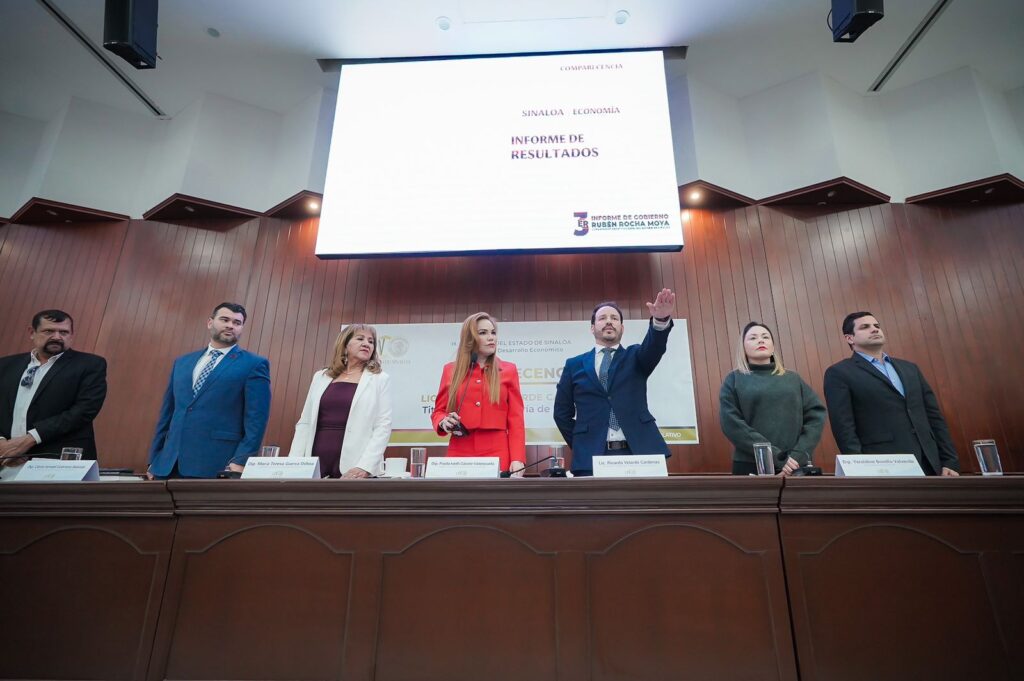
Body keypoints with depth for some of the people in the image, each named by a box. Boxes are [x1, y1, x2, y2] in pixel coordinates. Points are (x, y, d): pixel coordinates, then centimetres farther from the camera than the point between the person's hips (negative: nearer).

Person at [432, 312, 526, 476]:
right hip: (460, 454, 1)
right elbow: (438, 411, 14)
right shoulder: (450, 370, 8)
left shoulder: (508, 370, 6)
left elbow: (516, 419, 1)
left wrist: (517, 459, -9)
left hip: (498, 455, -1)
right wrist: (444, 422, -9)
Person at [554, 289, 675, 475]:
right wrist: (580, 446, 5)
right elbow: (562, 412, 12)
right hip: (592, 456, 0)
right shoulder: (574, 365, 12)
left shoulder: (635, 357, 12)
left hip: (638, 452, 0)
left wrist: (661, 319, -31)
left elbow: (654, 346, -11)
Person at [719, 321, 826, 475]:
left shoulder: (793, 378, 12)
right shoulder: (734, 379, 2)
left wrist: (798, 455, -12)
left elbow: (816, 414, 1)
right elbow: (732, 424, -9)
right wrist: (776, 457, -16)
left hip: (795, 467, 3)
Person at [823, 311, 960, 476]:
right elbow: (844, 428, -10)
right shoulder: (839, 373, -3)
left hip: (930, 464, 6)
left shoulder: (909, 368, 18)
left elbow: (934, 416, 16)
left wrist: (950, 462, 8)